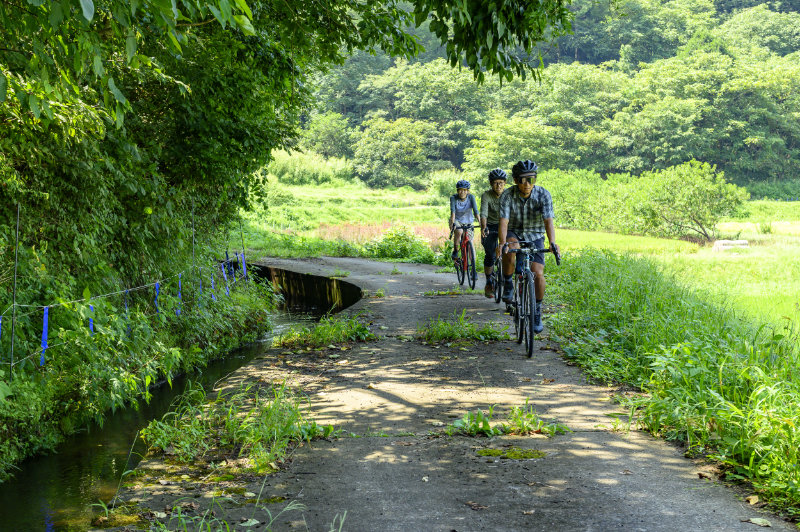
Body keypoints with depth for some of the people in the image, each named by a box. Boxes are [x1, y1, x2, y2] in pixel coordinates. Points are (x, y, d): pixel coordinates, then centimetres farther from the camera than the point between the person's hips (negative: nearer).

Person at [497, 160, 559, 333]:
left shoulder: (543, 195, -18)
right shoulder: (508, 195, -19)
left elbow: (548, 220, -29)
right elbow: (503, 221, -28)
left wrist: (552, 242, -46)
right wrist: (502, 243, -46)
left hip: (534, 236, 1)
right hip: (514, 233, -1)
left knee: (537, 273, -15)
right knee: (511, 251, -37)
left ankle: (537, 311, 6)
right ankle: (508, 284, -11)